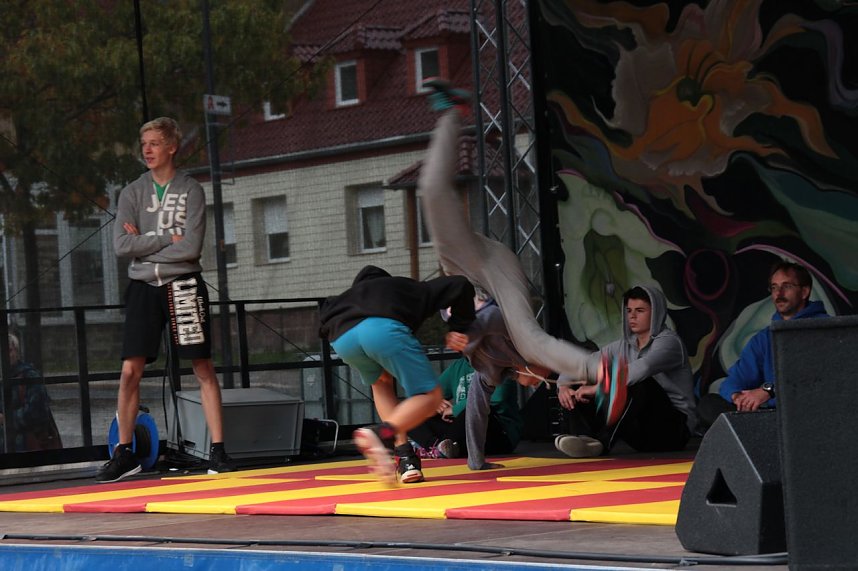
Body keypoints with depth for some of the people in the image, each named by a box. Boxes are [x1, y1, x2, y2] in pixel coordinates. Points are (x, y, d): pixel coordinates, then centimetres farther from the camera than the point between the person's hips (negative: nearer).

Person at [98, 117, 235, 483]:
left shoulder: (191, 191, 1)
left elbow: (191, 247, -10)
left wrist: (143, 243, -6)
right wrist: (167, 238, -8)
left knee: (203, 368, -3)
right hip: (143, 287, 2)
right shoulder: (133, 192, 8)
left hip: (182, 285, -2)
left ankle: (217, 451, 0)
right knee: (130, 371, -3)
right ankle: (124, 453, 5)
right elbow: (121, 245, -4)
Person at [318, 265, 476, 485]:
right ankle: (382, 434, -22)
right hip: (384, 328, -4)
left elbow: (328, 310, 34)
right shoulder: (417, 290, 37)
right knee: (430, 397, 7)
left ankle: (403, 456, 16)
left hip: (342, 339, 4)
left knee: (381, 383, 33)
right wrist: (458, 327, 33)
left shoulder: (357, 290, 48)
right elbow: (460, 285, 23)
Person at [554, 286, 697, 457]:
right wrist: (564, 386, -12)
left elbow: (643, 367, -32)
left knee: (642, 384, -35)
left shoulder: (668, 341, -10)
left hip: (674, 428, -7)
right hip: (642, 432, 7)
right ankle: (590, 438, -37)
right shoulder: (625, 346, 12)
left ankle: (603, 442, -42)